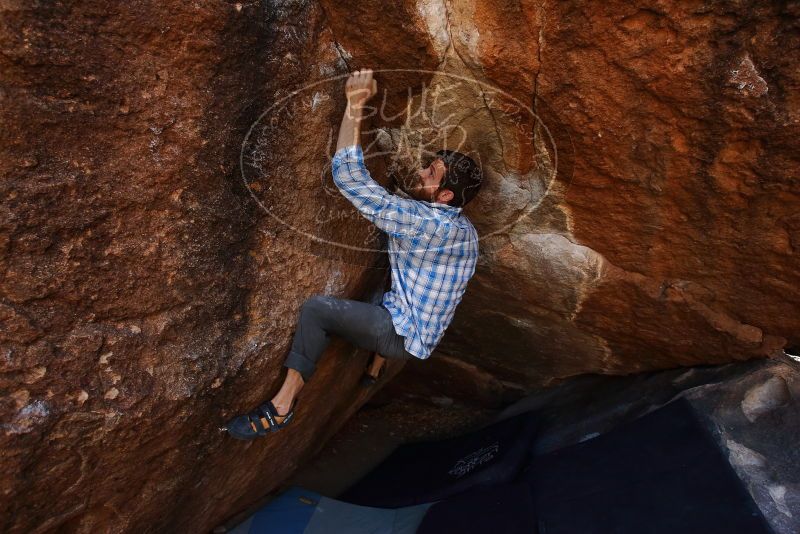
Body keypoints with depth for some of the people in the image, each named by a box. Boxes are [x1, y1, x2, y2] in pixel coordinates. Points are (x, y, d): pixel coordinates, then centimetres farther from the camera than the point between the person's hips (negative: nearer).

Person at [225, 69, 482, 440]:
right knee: (383, 290, 36)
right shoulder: (464, 229, 1)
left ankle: (282, 406, -7)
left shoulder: (425, 222, -27)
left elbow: (350, 179, -30)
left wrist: (354, 105, -29)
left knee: (316, 309, -17)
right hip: (421, 328, 9)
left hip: (405, 335, -9)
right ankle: (376, 366, 37)